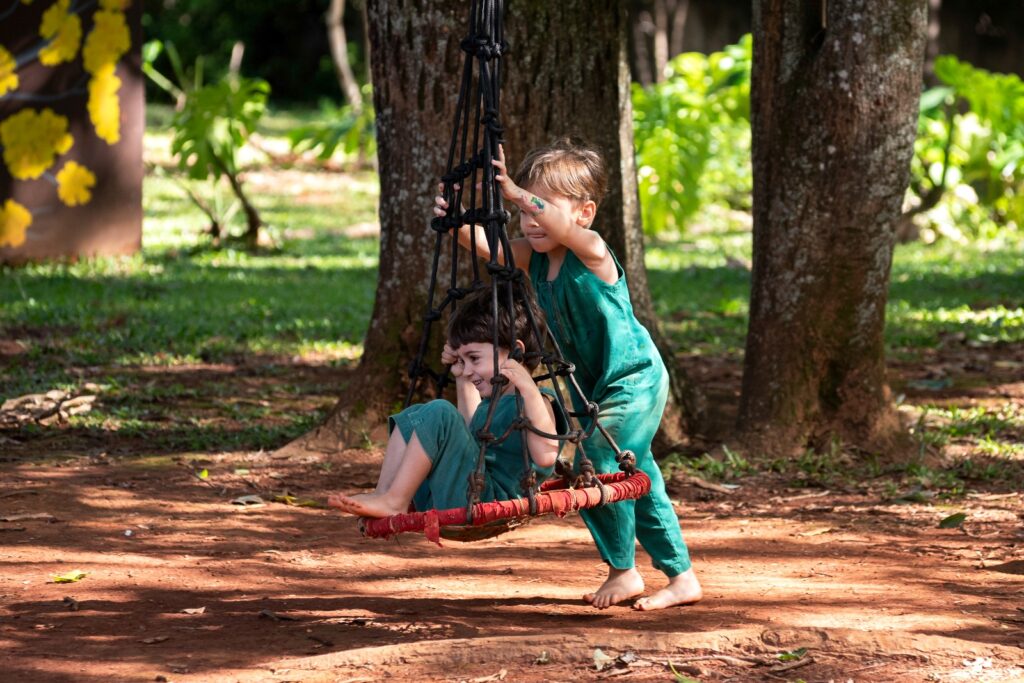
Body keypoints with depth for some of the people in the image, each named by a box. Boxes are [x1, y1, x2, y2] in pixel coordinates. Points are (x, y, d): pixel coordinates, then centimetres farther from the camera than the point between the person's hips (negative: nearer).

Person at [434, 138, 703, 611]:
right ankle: (682, 577, 21)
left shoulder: (592, 252, -21)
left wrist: (517, 194, -55)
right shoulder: (535, 257, 1)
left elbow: (562, 228, -42)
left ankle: (624, 570, -1)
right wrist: (458, 222, -30)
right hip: (598, 388, 9)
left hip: (635, 381, -9)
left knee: (599, 464, -17)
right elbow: (488, 246, -10)